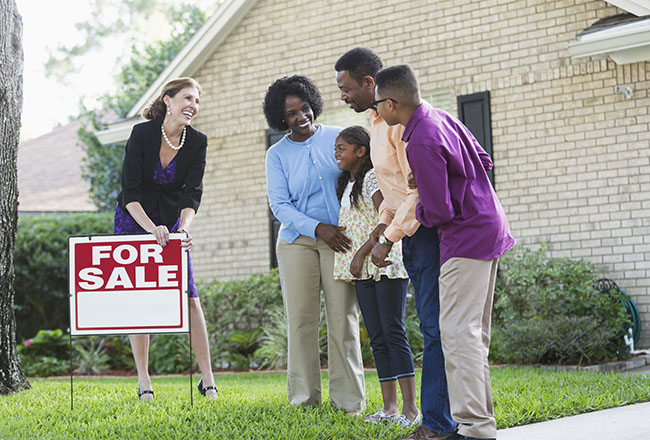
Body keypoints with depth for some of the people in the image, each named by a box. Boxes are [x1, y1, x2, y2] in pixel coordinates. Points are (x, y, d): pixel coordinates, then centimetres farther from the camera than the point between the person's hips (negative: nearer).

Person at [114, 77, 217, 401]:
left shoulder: (197, 142, -8)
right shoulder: (142, 133, -17)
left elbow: (192, 193, -14)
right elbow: (130, 190, -20)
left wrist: (184, 228, -31)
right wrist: (152, 228, -32)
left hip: (172, 224, 2)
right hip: (133, 221, -2)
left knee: (189, 298, -6)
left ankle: (207, 379, -1)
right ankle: (143, 381, 5)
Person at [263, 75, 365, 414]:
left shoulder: (337, 138, 6)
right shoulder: (277, 155, 6)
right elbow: (279, 205, 0)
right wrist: (318, 228, -14)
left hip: (340, 238, 0)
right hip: (297, 240, 0)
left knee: (344, 318, -4)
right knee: (301, 319, -3)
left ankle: (349, 401, 2)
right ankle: (304, 399, 5)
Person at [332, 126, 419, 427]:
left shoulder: (373, 177, -8)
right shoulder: (347, 184, 19)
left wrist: (362, 253, -18)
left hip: (385, 264, -9)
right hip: (363, 270, 9)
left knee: (393, 332, -11)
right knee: (377, 338, 5)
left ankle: (410, 408, -12)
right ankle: (389, 407, 7)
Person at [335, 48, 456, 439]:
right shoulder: (379, 120, 16)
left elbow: (421, 188, -22)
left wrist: (388, 238, -18)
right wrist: (383, 221, 10)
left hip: (427, 228, -10)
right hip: (412, 233, 10)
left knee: (435, 329, -8)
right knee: (434, 328, 11)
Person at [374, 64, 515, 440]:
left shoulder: (422, 144, -21)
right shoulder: (441, 117, 7)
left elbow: (439, 212, -19)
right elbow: (484, 161, 18)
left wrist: (407, 209, 0)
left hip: (467, 237, -10)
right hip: (489, 227, 10)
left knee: (458, 332, -10)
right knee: (474, 332, 14)